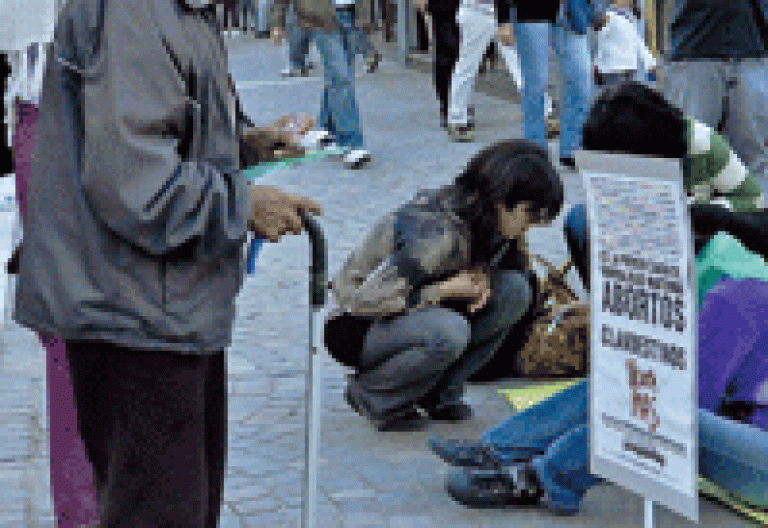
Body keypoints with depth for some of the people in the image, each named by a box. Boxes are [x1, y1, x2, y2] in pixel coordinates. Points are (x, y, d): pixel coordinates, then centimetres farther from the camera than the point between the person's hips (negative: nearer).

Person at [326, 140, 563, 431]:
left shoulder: (487, 223, -7)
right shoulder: (437, 231, -31)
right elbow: (367, 299, -33)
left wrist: (483, 277, -11)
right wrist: (444, 289, -26)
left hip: (418, 311, 8)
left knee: (515, 289, -11)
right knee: (447, 331, -37)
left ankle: (439, 392, 0)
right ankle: (372, 393, -10)